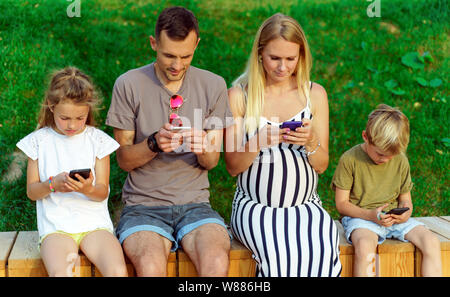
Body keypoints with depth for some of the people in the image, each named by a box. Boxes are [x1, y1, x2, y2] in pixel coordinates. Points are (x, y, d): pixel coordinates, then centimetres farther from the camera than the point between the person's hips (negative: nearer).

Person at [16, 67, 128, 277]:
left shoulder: (98, 140, 6)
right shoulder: (39, 141, 7)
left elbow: (102, 192, 5)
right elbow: (31, 192, 8)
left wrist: (88, 189, -18)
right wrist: (52, 184, -13)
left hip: (94, 222, 1)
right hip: (55, 226, 0)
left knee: (118, 272, -26)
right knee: (59, 273, -31)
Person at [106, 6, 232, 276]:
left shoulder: (213, 85, 5)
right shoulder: (129, 85, -1)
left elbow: (212, 162, 8)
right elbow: (123, 160, 2)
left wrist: (203, 149, -16)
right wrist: (154, 144, -18)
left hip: (195, 204, 2)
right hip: (143, 205, -1)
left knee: (217, 263, -29)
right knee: (151, 266, -32)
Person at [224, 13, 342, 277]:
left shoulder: (315, 94, 7)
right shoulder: (240, 95, 1)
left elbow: (321, 166, 8)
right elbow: (233, 166, 1)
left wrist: (311, 142, -14)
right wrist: (260, 142, -18)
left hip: (305, 205, 2)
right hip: (255, 206, -2)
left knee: (322, 254, -29)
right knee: (279, 255, -32)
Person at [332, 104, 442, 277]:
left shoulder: (401, 161, 6)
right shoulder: (350, 159, -7)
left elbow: (405, 198, 16)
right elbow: (341, 204, -5)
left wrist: (406, 212, -10)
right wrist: (371, 215, -20)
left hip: (394, 218, 4)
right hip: (360, 217, -4)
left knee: (431, 241, -19)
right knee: (364, 246, -38)